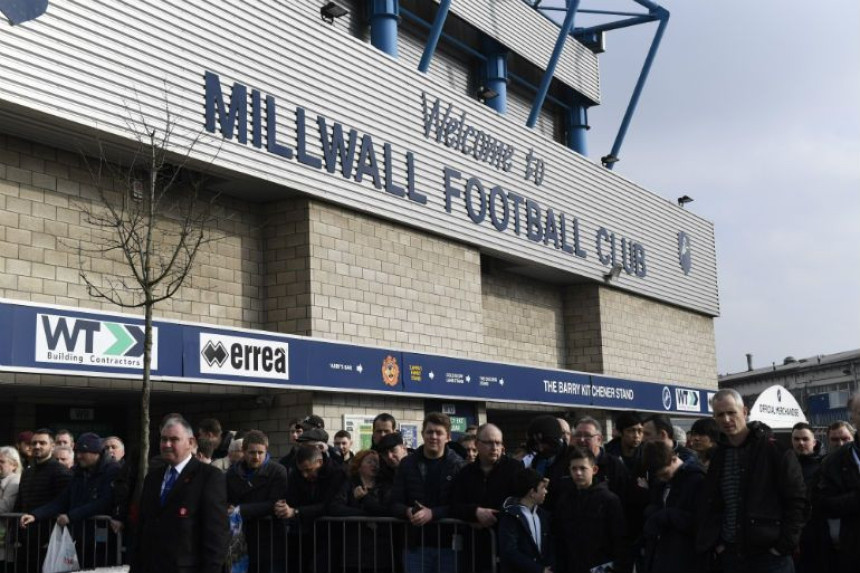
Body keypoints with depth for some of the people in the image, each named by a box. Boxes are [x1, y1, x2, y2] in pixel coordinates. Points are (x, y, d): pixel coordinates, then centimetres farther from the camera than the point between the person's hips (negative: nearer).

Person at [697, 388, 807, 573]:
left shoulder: (775, 451, -6)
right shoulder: (718, 456, 10)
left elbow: (797, 500, -7)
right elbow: (708, 507, 16)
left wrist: (784, 544, -11)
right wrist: (714, 543, 4)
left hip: (770, 555, -5)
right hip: (730, 555, 5)